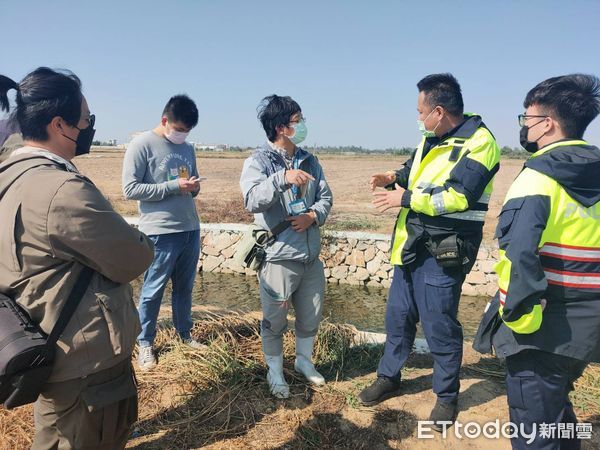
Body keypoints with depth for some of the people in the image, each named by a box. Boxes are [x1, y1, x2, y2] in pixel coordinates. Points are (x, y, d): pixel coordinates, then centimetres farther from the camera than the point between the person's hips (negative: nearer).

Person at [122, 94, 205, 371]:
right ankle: (145, 343, 22)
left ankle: (184, 333, 33)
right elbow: (130, 189, -13)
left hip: (191, 229, 6)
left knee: (185, 287, 17)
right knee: (153, 291, 5)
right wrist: (174, 186, -18)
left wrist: (194, 187, -4)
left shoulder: (188, 149, 12)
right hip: (160, 232, -6)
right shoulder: (142, 145, -8)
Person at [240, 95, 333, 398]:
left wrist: (312, 216, -11)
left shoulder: (309, 160, 8)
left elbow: (325, 197, 8)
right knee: (274, 322, 11)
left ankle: (303, 360, 46)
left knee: (311, 318, 20)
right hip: (278, 257, -6)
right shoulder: (258, 161, -10)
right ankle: (275, 373, 35)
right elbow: (252, 200, -26)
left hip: (311, 256, 6)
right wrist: (282, 177, -39)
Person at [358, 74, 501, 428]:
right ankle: (389, 378, 36)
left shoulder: (478, 143, -15)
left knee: (440, 327, 4)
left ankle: (447, 396, 27)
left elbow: (457, 197, -24)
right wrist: (397, 177, 7)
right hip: (412, 246, 8)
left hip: (442, 253, -8)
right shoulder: (432, 138, 11)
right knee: (399, 315, 17)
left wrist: (405, 198, -17)